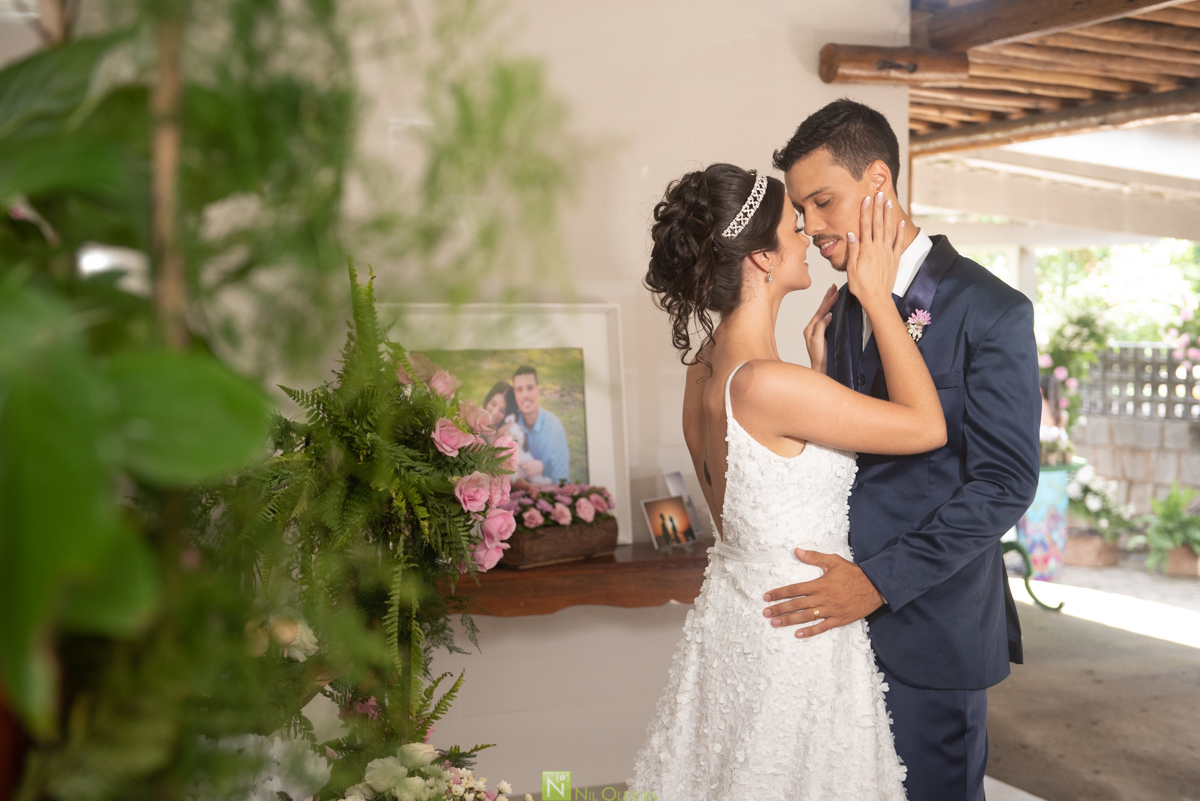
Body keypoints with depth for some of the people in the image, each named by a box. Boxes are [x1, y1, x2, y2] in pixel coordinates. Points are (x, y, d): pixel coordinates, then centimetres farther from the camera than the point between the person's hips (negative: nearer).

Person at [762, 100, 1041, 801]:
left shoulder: (990, 310, -11)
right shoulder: (841, 312, 10)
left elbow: (1006, 483, -15)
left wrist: (880, 581, -19)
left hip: (931, 623, -6)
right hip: (844, 611, 6)